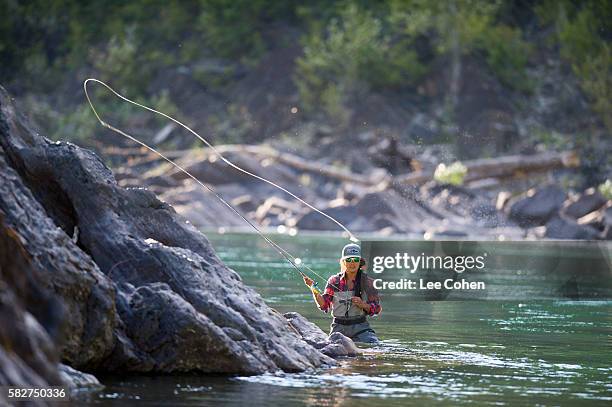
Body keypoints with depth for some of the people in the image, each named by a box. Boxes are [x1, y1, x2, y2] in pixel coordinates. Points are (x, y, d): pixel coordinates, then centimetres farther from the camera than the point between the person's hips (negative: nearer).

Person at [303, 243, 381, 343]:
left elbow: (376, 309, 2)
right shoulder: (334, 281, 4)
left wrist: (363, 304, -17)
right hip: (339, 328, 1)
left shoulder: (367, 281, 0)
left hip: (360, 327, -1)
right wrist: (313, 288, -14)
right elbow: (324, 305, -2)